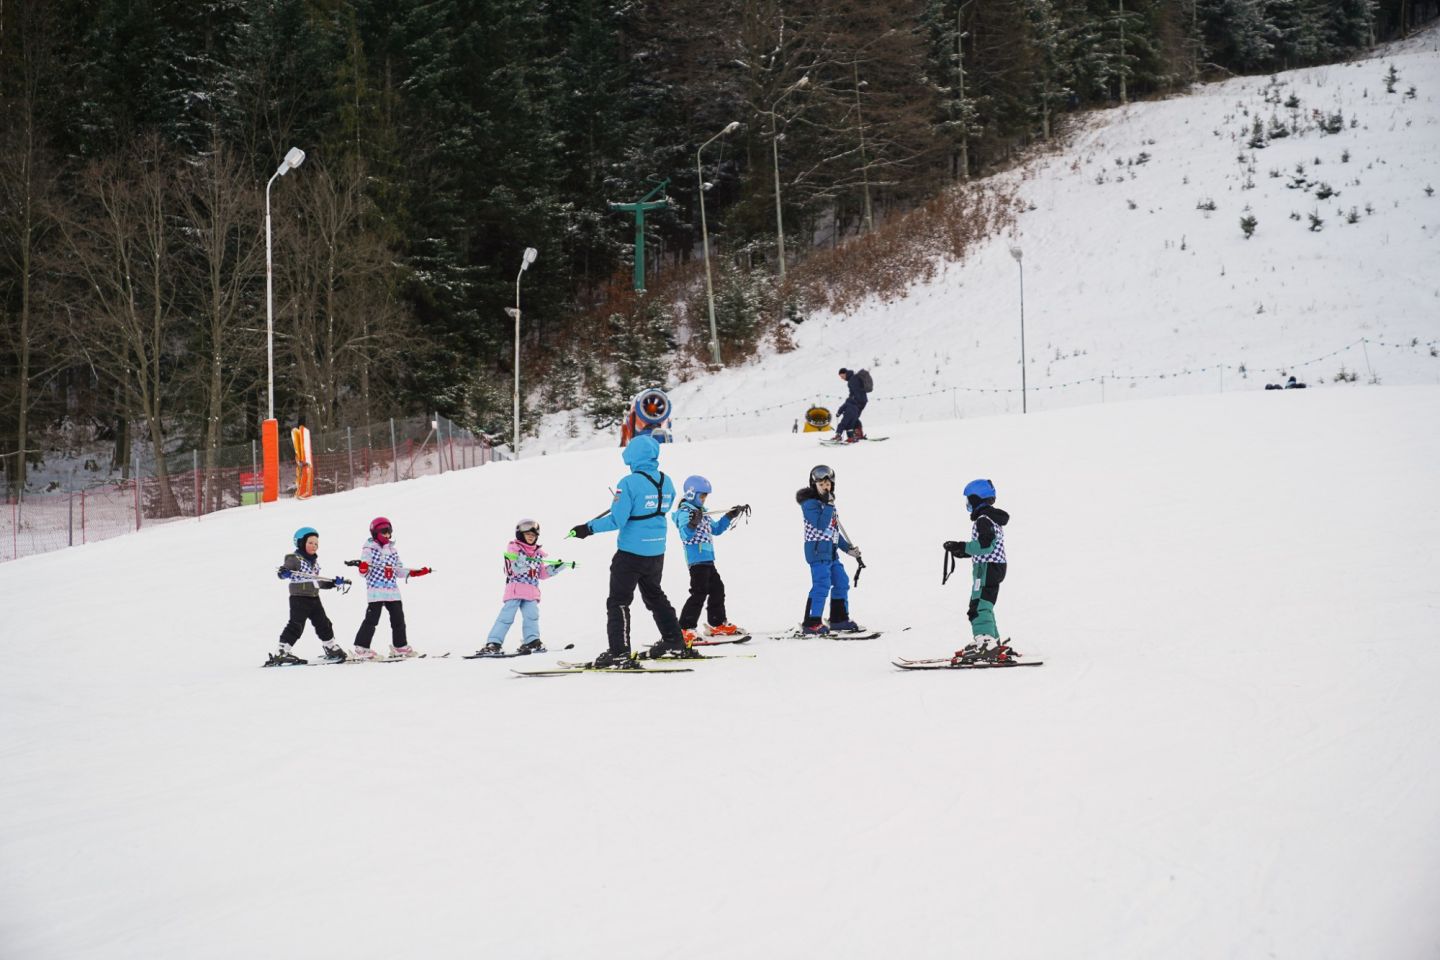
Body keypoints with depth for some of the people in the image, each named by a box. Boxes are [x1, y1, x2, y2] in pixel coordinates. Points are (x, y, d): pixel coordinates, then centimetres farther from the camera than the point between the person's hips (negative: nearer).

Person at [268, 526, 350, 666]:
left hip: (314, 598, 8)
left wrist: (334, 582, 20)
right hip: (299, 598, -8)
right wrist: (284, 572, -42)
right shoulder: (294, 558, -7)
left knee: (323, 624, 15)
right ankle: (282, 652, -14)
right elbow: (283, 571, -19)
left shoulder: (314, 561, 18)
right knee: (296, 625, -14)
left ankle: (331, 649, 30)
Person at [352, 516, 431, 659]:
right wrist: (363, 568, -31)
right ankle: (361, 648, -4)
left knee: (398, 619, 10)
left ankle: (400, 646, 24)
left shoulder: (392, 550, 16)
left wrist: (416, 572, 12)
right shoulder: (369, 550, -4)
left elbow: (399, 570, 20)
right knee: (372, 620, -9)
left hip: (393, 591, 7)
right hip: (375, 591, -7)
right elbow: (364, 572, -9)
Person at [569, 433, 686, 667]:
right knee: (655, 595, 25)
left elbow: (617, 520, -22)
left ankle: (619, 653, -5)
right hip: (657, 552, 7)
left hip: (631, 552, -7)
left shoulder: (630, 483, -19)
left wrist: (588, 528, -12)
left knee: (618, 601, 1)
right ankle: (674, 643, 31)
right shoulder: (666, 482, 1)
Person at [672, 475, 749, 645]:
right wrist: (692, 524, -42)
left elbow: (716, 529, 31)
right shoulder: (685, 512, -10)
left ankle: (717, 624, 32)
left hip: (707, 559, 10)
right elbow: (685, 534, -24)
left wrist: (730, 516, 28)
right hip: (697, 559, -10)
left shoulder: (702, 513, 19)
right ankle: (685, 629, -17)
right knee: (699, 593, -15)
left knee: (717, 588, 18)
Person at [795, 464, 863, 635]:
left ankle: (839, 619, 25)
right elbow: (821, 525, -25)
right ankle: (811, 624, -15)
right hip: (817, 549, -9)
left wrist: (848, 548, 24)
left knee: (841, 582, 14)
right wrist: (828, 505, -23)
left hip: (831, 551, 9)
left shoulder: (828, 502, 17)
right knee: (822, 585, -16)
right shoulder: (810, 503, -11)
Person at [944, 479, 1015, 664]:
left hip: (987, 568, -11)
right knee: (984, 607, 20)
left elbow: (985, 545, -25)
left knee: (979, 607, -15)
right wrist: (963, 551, 19)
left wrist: (961, 546, -18)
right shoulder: (994, 518, 18)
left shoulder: (984, 520, -15)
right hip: (996, 566, 11)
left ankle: (985, 644, -24)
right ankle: (994, 643, 29)